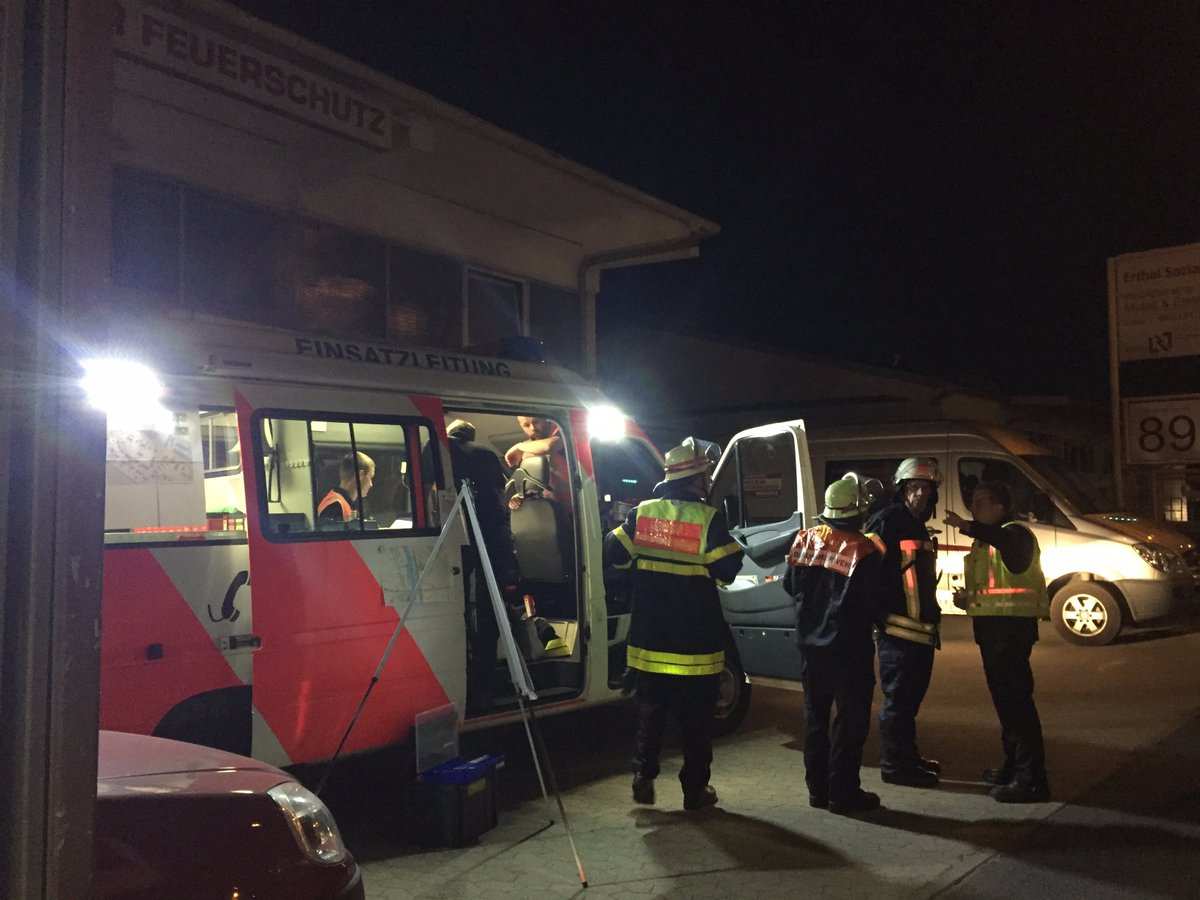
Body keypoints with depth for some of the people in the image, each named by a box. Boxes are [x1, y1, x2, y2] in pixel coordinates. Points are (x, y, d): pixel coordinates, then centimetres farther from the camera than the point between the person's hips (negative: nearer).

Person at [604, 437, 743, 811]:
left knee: (650, 712, 17)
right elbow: (728, 569, -12)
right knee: (696, 719, 9)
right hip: (695, 642, -4)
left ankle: (643, 779, 20)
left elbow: (613, 553, 2)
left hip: (650, 640, 4)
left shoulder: (642, 513, 0)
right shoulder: (708, 517, -13)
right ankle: (695, 789, 15)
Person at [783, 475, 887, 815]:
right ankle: (843, 792, 8)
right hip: (849, 647, -6)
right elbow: (874, 604, -12)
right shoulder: (865, 551, -17)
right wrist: (869, 621, 9)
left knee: (816, 715, 15)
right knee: (851, 719, 5)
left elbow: (789, 585, 9)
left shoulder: (806, 539, -1)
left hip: (810, 643, 6)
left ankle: (818, 788, 21)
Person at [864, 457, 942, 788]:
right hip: (898, 628, -10)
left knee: (911, 696, 18)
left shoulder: (919, 527, 18)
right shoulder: (887, 521, -12)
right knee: (898, 698, -3)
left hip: (921, 631, 10)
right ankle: (893, 764, 6)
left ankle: (908, 756, 30)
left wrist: (933, 616, 22)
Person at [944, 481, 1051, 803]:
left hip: (1011, 625, -11)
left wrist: (967, 527, -52)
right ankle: (1014, 765, 30)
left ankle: (1032, 778, -10)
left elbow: (1008, 541, -38)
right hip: (992, 625, 11)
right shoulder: (984, 542, 21)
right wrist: (967, 598, 10)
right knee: (1004, 696, 18)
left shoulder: (1015, 532, -11)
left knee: (1015, 697, -12)